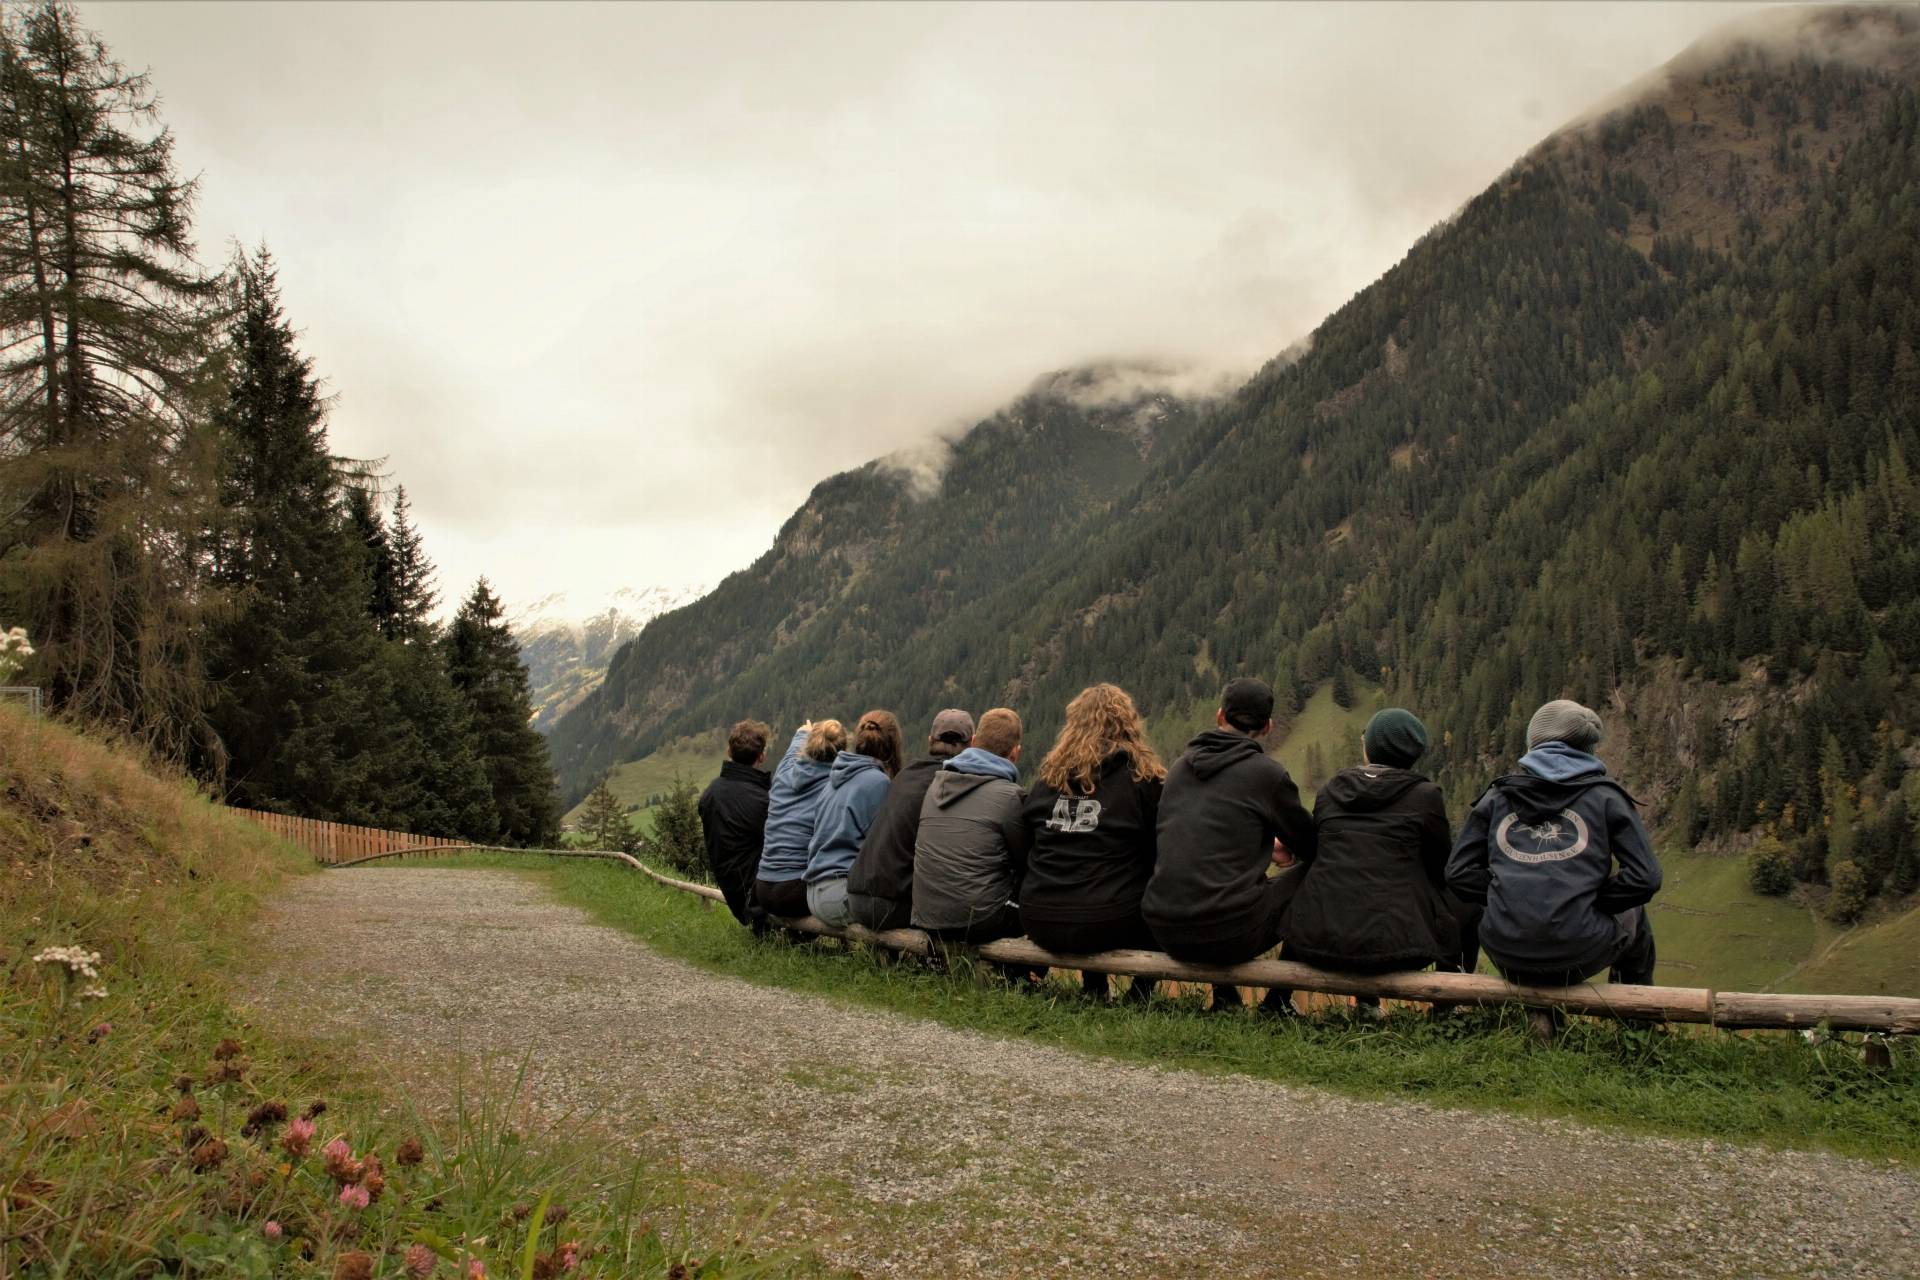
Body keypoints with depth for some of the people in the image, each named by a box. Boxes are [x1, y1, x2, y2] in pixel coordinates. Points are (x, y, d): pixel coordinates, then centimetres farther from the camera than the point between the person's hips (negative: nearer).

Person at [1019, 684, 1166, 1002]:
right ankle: (1141, 992, 16)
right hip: (1108, 925, -4)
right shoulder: (1143, 776, -2)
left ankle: (1094, 989, 29)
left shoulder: (1049, 776, 8)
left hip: (1039, 923, 4)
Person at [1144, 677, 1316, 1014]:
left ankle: (1224, 996, 28)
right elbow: (1313, 849, 9)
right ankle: (1279, 999, 19)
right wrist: (1283, 847, 32)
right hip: (1229, 935, -6)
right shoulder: (1267, 772, -4)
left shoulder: (1180, 767, 12)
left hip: (1166, 930, 6)